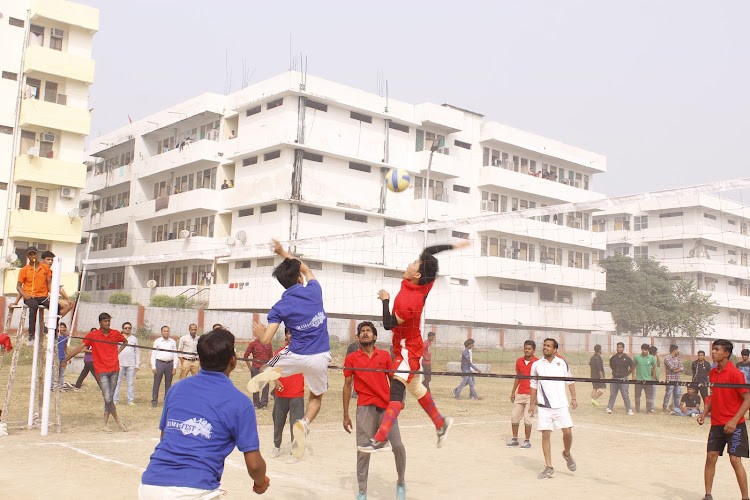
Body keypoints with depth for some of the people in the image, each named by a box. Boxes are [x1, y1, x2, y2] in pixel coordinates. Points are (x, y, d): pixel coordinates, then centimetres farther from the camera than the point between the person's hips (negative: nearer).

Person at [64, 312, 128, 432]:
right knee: (107, 398, -12)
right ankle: (118, 420, 6)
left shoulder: (115, 334, 6)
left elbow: (125, 342, 26)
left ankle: (106, 424, 15)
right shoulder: (92, 335, -2)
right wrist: (66, 359, -12)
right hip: (102, 371, -3)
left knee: (110, 397, 5)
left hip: (114, 369, 3)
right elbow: (80, 348, -7)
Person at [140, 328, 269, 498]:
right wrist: (260, 482, 21)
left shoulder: (176, 389, 10)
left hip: (150, 485, 5)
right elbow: (253, 464, -1)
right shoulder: (239, 402, -2)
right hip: (194, 490, -5)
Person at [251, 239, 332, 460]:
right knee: (316, 397, 23)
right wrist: (283, 253, 26)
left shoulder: (279, 307, -8)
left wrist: (259, 332, 13)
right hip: (320, 358, 1)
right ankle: (304, 423, -9)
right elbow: (307, 269, 20)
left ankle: (270, 372, -8)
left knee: (270, 365, 31)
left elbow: (266, 340, -10)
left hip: (296, 356, -1)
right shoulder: (314, 291, -3)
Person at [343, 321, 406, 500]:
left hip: (386, 406, 1)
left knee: (398, 446, -5)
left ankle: (401, 482, 19)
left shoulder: (385, 356, 8)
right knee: (363, 450, -3)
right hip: (365, 407, -1)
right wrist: (346, 415, 6)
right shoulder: (351, 358, 5)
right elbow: (347, 386, 8)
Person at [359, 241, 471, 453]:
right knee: (415, 387, 21)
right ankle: (441, 423, 31)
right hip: (410, 346, 10)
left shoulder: (408, 301, -31)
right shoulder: (424, 284, -8)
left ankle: (379, 439, -22)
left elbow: (388, 324, -22)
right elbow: (428, 252, 5)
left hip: (406, 350, -10)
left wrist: (385, 300, -12)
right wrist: (454, 246, 4)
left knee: (396, 392, -16)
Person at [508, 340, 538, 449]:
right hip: (520, 394, 5)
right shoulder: (519, 361, 8)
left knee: (527, 418, -6)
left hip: (531, 394, -5)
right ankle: (514, 439, 19)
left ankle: (527, 441, 6)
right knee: (514, 416, 6)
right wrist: (513, 392, 15)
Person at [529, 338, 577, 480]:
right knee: (545, 435, -2)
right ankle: (549, 468, 5)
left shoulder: (562, 363, 3)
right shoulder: (536, 365, 4)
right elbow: (533, 385, 11)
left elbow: (569, 381, 12)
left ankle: (567, 454, 25)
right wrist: (532, 404, 10)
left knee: (567, 431, -7)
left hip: (561, 404, 0)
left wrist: (573, 398, 3)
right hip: (544, 406, 0)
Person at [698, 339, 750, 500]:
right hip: (716, 424, 6)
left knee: (735, 459, -8)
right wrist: (704, 413, 4)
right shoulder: (712, 373, 7)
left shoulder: (735, 373, -14)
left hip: (734, 425, -6)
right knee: (710, 457, 4)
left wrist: (734, 421, -20)